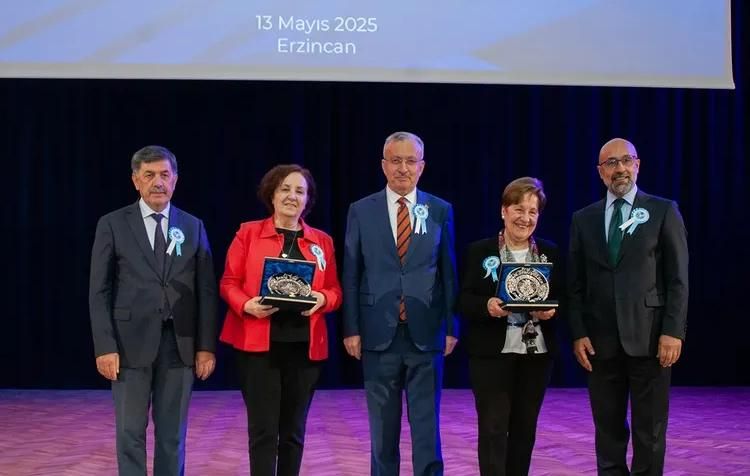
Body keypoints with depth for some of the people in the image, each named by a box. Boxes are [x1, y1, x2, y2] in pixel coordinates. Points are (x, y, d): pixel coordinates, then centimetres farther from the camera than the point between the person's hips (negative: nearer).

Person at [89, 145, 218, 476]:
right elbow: (99, 292, -1)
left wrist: (206, 346, -1)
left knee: (173, 434, 8)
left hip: (180, 343, 2)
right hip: (132, 342, -2)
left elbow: (206, 290, 6)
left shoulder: (193, 227, 9)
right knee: (130, 433, 3)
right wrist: (105, 347, -9)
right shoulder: (113, 225, 2)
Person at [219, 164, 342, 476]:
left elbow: (335, 290, 10)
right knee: (263, 430, -5)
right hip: (258, 344, -3)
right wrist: (247, 305, -18)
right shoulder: (248, 233, 5)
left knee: (294, 430, 9)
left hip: (305, 346, 3)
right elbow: (229, 283, 2)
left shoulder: (322, 241, 12)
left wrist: (322, 298, -13)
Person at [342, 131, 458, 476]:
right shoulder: (361, 211, 4)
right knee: (382, 428, 9)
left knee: (427, 426, 2)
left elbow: (448, 273, 5)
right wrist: (351, 329, -1)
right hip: (379, 334, 0)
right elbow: (351, 275, 4)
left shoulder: (440, 211, 5)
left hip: (426, 334, 0)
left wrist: (451, 327, 1)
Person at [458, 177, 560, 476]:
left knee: (525, 427, 10)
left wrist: (551, 311, -13)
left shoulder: (550, 253, 9)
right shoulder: (479, 251, 1)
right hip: (491, 353, -3)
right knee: (493, 427, -6)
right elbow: (464, 301, -3)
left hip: (536, 353, 3)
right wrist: (487, 306, -23)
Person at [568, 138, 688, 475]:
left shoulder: (663, 211, 3)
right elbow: (576, 285, 8)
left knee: (649, 431, 2)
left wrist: (673, 332, -10)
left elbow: (678, 279, -2)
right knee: (608, 430, 8)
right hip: (600, 341, 3)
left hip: (648, 338, -2)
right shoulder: (584, 219, 10)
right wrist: (578, 333, -1)